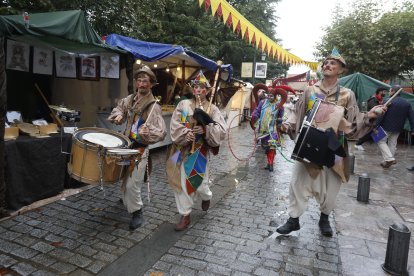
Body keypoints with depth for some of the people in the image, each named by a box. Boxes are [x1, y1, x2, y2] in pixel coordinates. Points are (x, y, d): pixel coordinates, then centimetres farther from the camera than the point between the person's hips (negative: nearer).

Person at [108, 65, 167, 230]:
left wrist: (148, 131, -40)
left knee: (132, 184, -10)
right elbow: (119, 108, 23)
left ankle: (137, 213, 10)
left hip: (140, 149, -6)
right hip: (126, 144, 6)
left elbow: (162, 133, -23)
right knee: (124, 178, 21)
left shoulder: (154, 107, -16)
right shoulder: (129, 99, 3)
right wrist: (118, 116, 1)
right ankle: (127, 199, 49)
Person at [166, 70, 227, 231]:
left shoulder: (212, 109, 1)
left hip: (200, 151, -1)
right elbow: (175, 126, -5)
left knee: (199, 183, 3)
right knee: (182, 182, 4)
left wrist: (206, 130, -22)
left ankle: (206, 197, 42)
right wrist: (186, 134, -21)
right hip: (182, 149, 2)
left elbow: (222, 131, -9)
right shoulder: (183, 105, 3)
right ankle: (185, 215, 20)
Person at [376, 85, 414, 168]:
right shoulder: (407, 103, 6)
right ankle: (388, 161, 23)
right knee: (392, 144, 15)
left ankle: (389, 158, -9)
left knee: (381, 141, 5)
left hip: (387, 127, -6)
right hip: (398, 128, 6)